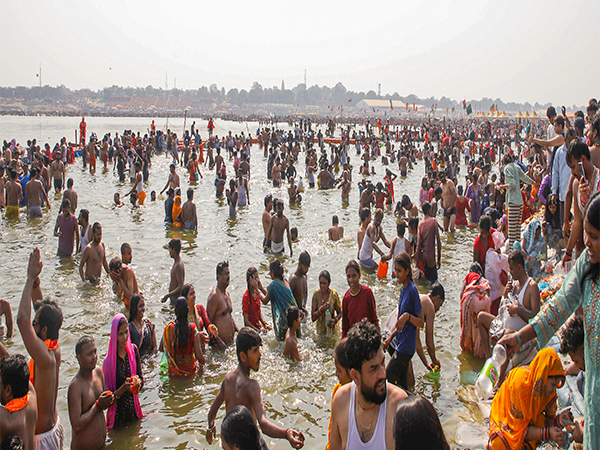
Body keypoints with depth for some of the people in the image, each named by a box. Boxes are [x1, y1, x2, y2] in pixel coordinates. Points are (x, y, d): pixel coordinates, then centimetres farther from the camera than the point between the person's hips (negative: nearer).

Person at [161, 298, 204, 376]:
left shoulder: (168, 329, -15)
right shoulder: (193, 329, -19)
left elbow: (161, 348, 1)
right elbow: (199, 356, -16)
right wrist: (203, 361, 6)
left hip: (174, 372, 1)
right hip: (191, 372, -1)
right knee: (200, 362, 31)